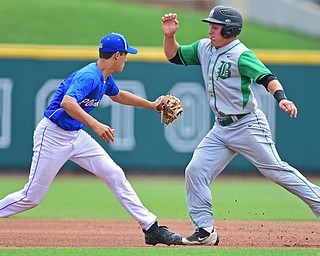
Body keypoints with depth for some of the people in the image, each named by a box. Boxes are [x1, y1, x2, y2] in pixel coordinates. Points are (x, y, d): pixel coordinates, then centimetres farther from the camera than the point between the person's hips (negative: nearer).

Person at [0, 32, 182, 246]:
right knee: (32, 196, -6)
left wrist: (153, 105, 31)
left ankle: (150, 228, 1)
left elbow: (117, 95, 31)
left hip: (76, 136, 9)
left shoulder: (105, 78, 6)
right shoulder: (88, 76, -24)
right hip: (52, 136, -9)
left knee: (115, 175, -1)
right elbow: (67, 102, -41)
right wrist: (95, 125, -51)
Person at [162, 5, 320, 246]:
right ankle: (205, 231, 5)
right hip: (222, 128, 8)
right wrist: (169, 35, -3)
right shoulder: (204, 48, 6)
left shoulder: (240, 55, -18)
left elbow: (266, 77, -30)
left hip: (248, 125, -8)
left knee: (276, 170, -8)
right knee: (195, 171, -1)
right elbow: (175, 56, 16)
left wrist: (281, 98, -48)